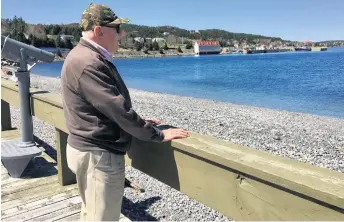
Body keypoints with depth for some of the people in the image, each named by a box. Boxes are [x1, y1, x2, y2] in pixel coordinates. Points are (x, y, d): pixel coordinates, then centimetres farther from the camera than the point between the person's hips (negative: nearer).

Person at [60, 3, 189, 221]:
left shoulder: (90, 57, 12)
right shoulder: (88, 63, -22)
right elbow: (117, 108, -25)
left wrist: (139, 122, 14)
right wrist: (157, 134, -17)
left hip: (93, 150, 10)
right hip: (99, 154, -10)